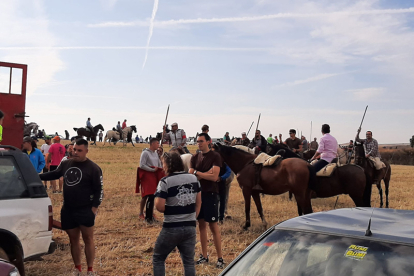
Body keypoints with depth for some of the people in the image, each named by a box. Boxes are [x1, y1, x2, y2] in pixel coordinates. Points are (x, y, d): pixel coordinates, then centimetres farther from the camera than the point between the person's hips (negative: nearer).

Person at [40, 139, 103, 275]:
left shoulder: (93, 168, -9)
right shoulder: (66, 164, 6)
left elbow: (99, 189, -8)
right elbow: (54, 174, 24)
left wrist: (94, 207, -15)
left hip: (85, 210, -5)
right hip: (67, 210, 5)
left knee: (88, 239, 2)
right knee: (73, 239, 13)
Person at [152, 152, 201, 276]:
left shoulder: (165, 182, -13)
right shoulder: (194, 178, 5)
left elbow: (159, 207, -17)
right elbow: (198, 202, 12)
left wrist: (157, 196, 3)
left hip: (172, 228, -5)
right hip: (190, 227, 5)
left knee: (158, 259, 13)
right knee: (189, 261, 12)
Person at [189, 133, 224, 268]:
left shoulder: (215, 156, -8)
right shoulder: (195, 158, 8)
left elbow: (214, 177, -18)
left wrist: (197, 173, -12)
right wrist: (206, 173, -14)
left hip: (210, 194, -5)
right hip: (198, 193, 5)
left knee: (213, 225, -2)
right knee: (201, 224, 10)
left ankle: (220, 258, 5)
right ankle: (204, 255, 20)